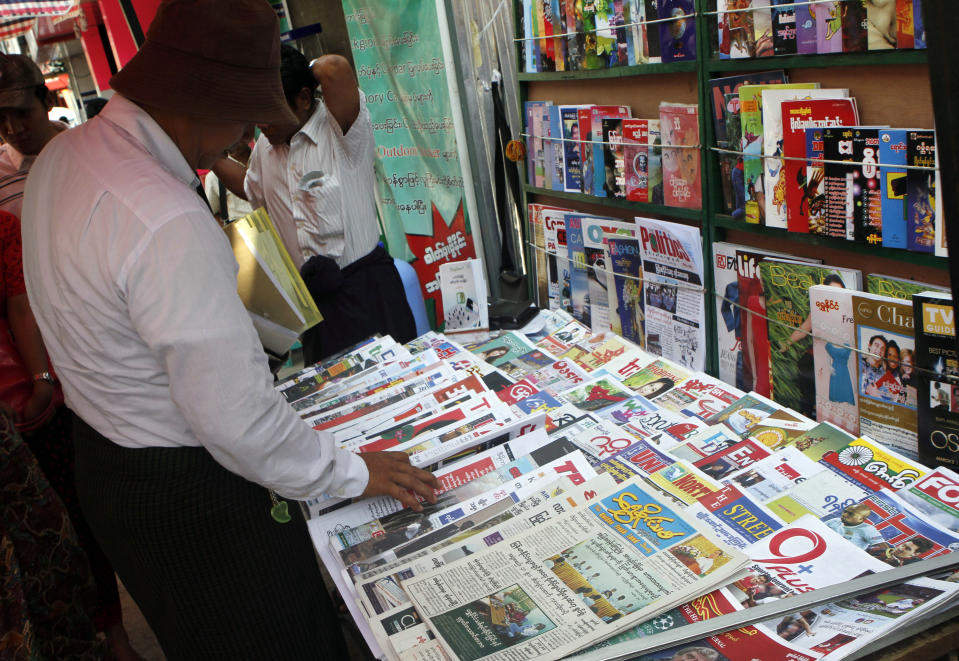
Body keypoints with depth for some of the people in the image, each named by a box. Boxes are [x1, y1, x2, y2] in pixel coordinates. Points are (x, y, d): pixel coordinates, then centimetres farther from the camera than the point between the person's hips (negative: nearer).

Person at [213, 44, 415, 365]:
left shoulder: (340, 129, -13)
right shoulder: (265, 146, 11)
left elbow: (334, 68, -33)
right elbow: (252, 188, 34)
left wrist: (304, 69, -11)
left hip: (365, 289, -7)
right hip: (311, 296, 7)